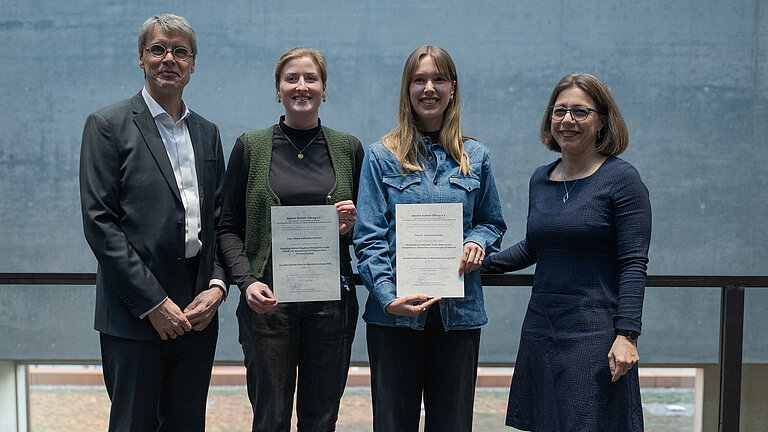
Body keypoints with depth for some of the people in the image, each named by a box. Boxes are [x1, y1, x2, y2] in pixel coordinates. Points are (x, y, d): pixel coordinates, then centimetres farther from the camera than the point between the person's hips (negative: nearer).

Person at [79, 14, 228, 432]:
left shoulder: (207, 132, 14)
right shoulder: (108, 125, -3)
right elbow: (99, 223, -10)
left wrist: (218, 286, -3)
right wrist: (153, 303, -14)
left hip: (198, 314, 5)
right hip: (134, 314, -5)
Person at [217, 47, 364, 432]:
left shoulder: (348, 149, 8)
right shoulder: (250, 147, 4)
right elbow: (229, 227, 3)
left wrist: (351, 225, -8)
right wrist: (246, 281, -12)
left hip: (332, 300, 2)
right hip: (269, 301, -1)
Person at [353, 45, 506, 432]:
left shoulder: (475, 157, 10)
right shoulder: (382, 156, 2)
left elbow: (492, 222, 18)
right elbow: (369, 237, -3)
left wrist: (478, 242, -6)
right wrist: (388, 296, -17)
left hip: (459, 311, 2)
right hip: (396, 313, -2)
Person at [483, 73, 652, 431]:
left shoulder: (621, 179, -7)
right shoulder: (540, 179, 10)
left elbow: (633, 264, -11)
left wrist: (627, 335, -18)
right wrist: (480, 262, 12)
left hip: (595, 334, -6)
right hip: (541, 330, 6)